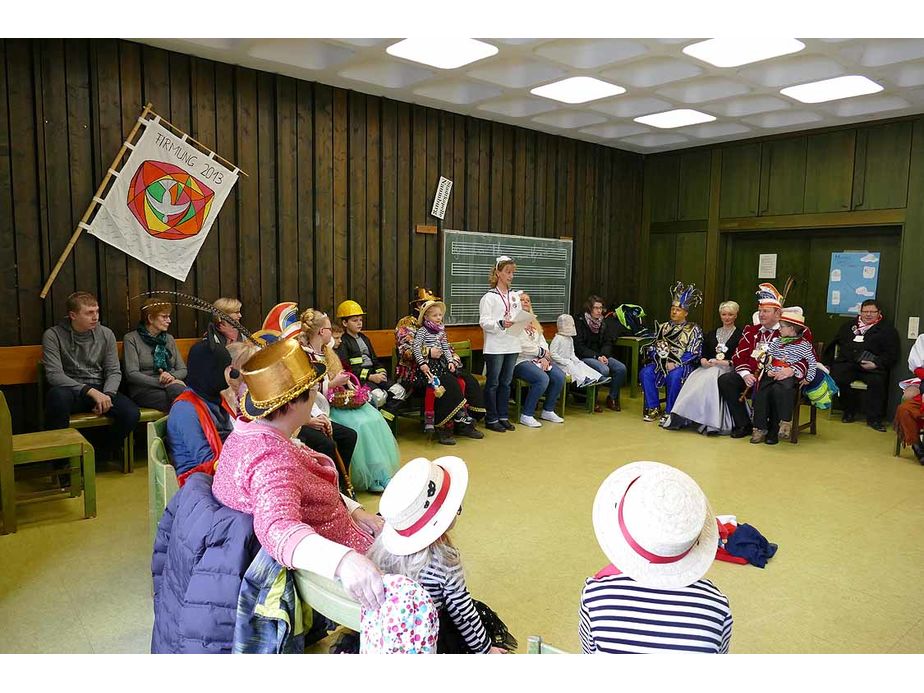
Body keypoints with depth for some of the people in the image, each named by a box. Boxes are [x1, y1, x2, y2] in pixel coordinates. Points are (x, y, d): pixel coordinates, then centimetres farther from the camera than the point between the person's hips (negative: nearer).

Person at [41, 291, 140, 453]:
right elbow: (54, 374, -12)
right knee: (57, 395, -39)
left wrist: (107, 395, -16)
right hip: (71, 390, -2)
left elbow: (114, 372, 6)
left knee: (131, 414, -25)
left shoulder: (106, 334, 5)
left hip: (100, 390, 3)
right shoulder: (53, 335, -4)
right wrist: (90, 391, -23)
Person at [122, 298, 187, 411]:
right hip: (143, 389, -4)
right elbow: (131, 374, -6)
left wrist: (172, 376, -8)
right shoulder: (131, 339, 6)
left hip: (172, 385, 4)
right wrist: (162, 382, -16)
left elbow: (182, 370, 17)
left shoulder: (169, 339, 22)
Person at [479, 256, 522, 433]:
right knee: (493, 383, 2)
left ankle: (503, 416, 21)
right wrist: (501, 324, -27)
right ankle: (491, 419, 10)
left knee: (506, 383, 12)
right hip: (495, 346, -6)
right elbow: (483, 322, -13)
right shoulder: (489, 297, -5)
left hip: (512, 346, 6)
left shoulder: (515, 296, 14)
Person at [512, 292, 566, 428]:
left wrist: (544, 357, -5)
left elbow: (542, 342, 15)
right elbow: (521, 346, -15)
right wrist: (541, 352, -7)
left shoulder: (534, 323, 23)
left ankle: (548, 411, 2)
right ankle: (526, 415, -16)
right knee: (543, 379, -30)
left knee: (559, 376, -14)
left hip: (539, 359, 8)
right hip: (520, 361, -8)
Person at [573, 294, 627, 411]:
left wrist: (604, 355, -9)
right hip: (583, 357, -7)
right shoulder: (579, 322, -9)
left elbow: (607, 343, 13)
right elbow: (579, 347, -14)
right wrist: (596, 356, -20)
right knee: (604, 369, -32)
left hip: (600, 355, 7)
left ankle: (613, 398, 3)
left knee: (621, 368, -15)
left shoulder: (601, 323, 12)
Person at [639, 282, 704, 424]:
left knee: (674, 376, -37)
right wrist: (658, 357, -7)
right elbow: (652, 347, 15)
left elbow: (693, 353, -7)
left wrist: (675, 364, -16)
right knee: (645, 373, -25)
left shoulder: (693, 330, 3)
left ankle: (669, 412, -23)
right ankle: (653, 408, -15)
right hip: (662, 363, 4)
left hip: (682, 365, -4)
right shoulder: (663, 327, 17)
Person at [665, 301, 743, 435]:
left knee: (709, 379, -36)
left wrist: (725, 362, -15)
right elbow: (703, 354, 17)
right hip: (708, 367, 4)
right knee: (694, 378, -28)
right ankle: (682, 418, -33)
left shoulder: (740, 335, 7)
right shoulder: (711, 334, 23)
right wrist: (703, 360, -6)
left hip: (728, 369, -4)